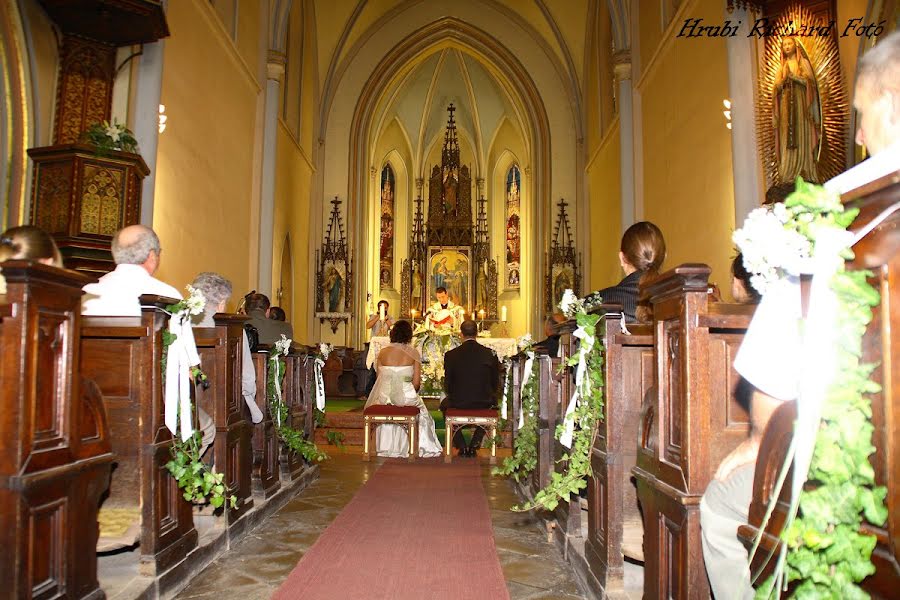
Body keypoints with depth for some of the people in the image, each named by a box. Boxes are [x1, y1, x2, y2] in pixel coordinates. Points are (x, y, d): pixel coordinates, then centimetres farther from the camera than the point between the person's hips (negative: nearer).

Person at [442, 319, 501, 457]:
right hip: (484, 404, 1)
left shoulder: (451, 355, -8)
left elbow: (447, 386, -1)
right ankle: (474, 446, 28)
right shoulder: (490, 354, -6)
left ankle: (461, 446, 28)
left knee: (444, 404, 34)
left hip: (458, 404, -1)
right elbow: (495, 385, 2)